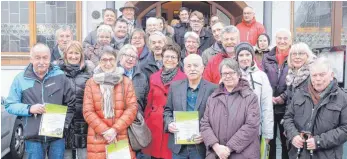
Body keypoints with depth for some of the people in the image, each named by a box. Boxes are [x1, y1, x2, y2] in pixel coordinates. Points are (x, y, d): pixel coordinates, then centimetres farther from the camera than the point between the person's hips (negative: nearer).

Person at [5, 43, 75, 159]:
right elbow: (10, 105, 2)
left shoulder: (60, 76, 1)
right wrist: (29, 108, -14)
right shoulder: (21, 78, 0)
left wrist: (65, 123, -1)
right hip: (33, 137, 0)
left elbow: (71, 102, 7)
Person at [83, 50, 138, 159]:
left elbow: (132, 108, 0)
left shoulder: (126, 81, 7)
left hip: (121, 137, 0)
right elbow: (87, 111, 1)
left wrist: (115, 129, -10)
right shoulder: (91, 83, 6)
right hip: (98, 138, 0)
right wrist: (105, 131, -9)